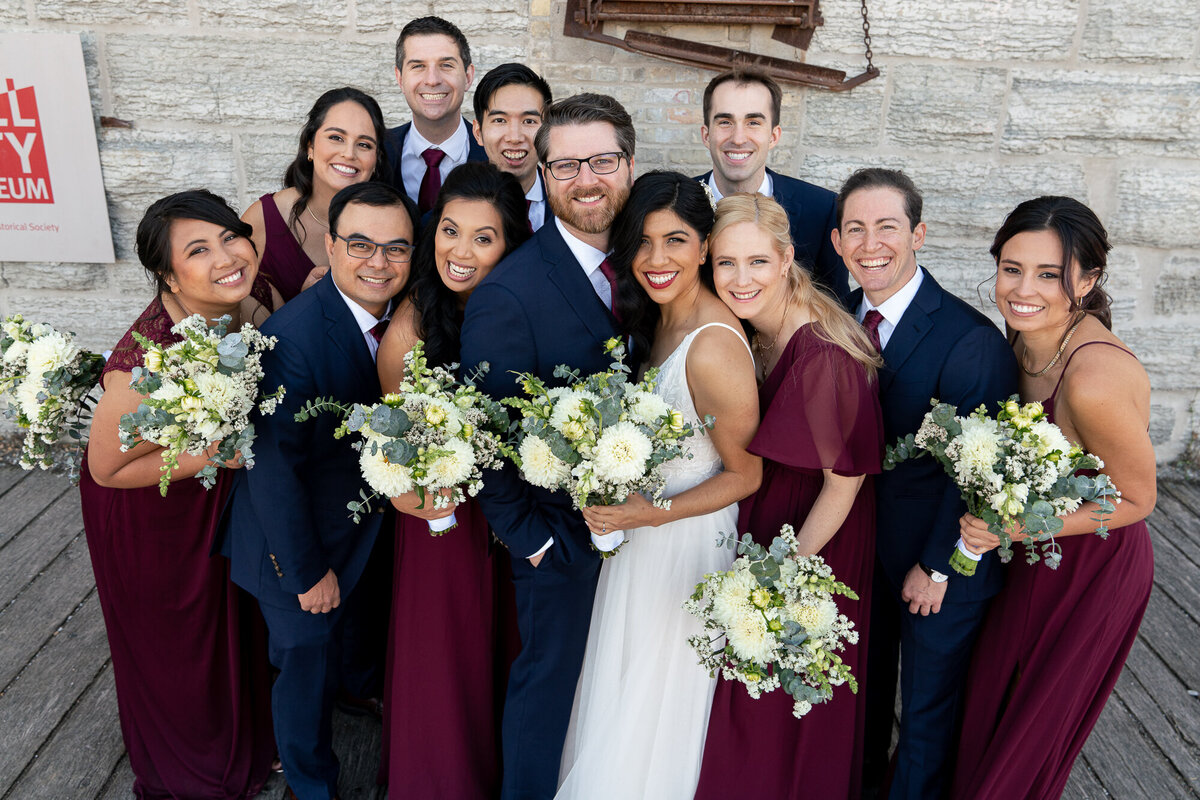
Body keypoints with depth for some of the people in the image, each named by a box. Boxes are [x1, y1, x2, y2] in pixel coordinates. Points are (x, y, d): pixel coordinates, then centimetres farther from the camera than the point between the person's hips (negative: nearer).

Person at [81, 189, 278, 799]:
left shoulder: (256, 295, -20)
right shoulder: (149, 361, -39)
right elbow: (108, 467, -24)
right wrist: (217, 453, -28)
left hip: (226, 496, 6)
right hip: (151, 511, -5)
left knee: (239, 618, 28)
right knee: (177, 642, 21)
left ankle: (250, 736, 59)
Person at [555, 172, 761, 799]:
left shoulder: (713, 349, -29)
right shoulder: (658, 315, -2)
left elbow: (745, 475, -20)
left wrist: (649, 514, -24)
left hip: (682, 538, -8)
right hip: (636, 533, 8)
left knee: (649, 707, 14)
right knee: (620, 687, 27)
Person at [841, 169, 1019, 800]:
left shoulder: (972, 340, -23)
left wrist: (937, 565, -14)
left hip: (943, 559, -5)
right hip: (861, 543, 5)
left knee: (928, 706, 15)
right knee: (864, 683, 24)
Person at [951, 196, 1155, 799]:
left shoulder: (1095, 379, -35)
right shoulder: (1026, 337, -12)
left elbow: (1136, 499, -21)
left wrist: (1016, 527, -28)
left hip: (1091, 572, -6)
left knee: (1030, 733, 19)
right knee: (989, 710, 25)